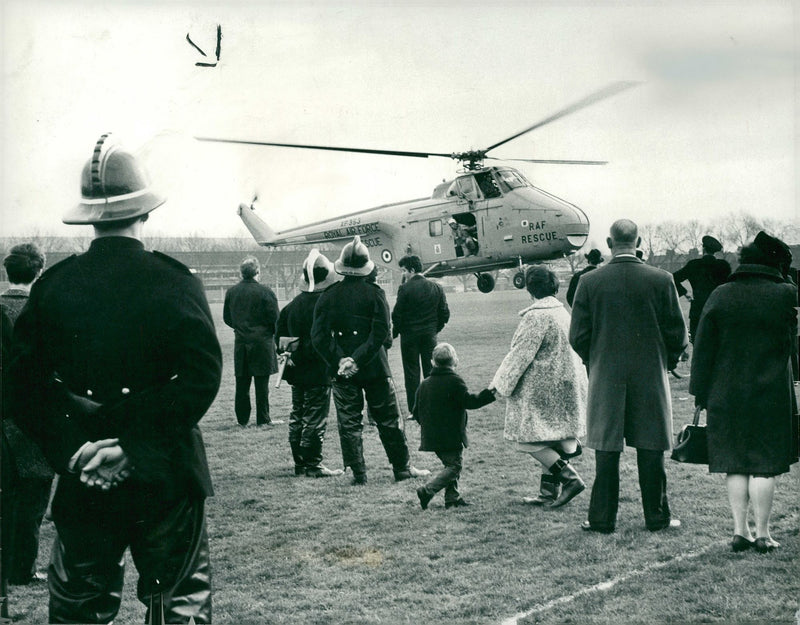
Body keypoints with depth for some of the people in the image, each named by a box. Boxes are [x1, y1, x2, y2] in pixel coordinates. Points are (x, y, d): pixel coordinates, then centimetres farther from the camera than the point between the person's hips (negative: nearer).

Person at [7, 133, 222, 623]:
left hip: (83, 482, 2)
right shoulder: (175, 282, -9)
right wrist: (134, 446, -16)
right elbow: (202, 377, -18)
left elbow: (23, 384, -7)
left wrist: (72, 449, -9)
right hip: (165, 477, -2)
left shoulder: (52, 285, -2)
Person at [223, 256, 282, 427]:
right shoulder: (265, 291, -12)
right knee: (261, 382, 2)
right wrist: (273, 332, 8)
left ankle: (242, 419, 12)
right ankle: (263, 419, 5)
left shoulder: (231, 292, 3)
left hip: (241, 342, 4)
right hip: (262, 341, -4)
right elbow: (274, 317, -11)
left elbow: (226, 318, 10)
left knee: (242, 382, 9)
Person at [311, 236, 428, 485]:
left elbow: (319, 336, -7)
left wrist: (339, 361, -10)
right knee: (388, 420, 9)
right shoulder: (375, 293, -6)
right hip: (374, 369, -1)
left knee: (349, 422, 8)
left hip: (342, 371, 1)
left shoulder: (328, 296, -1)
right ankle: (402, 468, 16)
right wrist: (359, 359, -16)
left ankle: (358, 473, 7)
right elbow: (381, 332, -15)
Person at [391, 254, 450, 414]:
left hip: (409, 335, -4)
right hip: (430, 335, 4)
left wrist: (395, 332, 3)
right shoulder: (436, 288, 3)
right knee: (430, 371, 10)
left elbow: (397, 314, -11)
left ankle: (414, 409, 3)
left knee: (412, 372, 3)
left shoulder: (405, 288, -12)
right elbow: (445, 314, 6)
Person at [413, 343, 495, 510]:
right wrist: (490, 393, -6)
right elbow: (469, 401, -14)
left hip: (431, 436, 7)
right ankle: (427, 490, -14)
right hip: (451, 437, -7)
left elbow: (417, 412, 12)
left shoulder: (424, 384, 8)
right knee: (454, 466, -2)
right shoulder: (454, 381, -12)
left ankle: (452, 498, 15)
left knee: (450, 465, 19)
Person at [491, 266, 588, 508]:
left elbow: (521, 354, -16)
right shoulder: (561, 311, 10)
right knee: (552, 440, 12)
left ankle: (571, 478, -10)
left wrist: (500, 383, -7)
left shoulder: (536, 316, -17)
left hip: (543, 388, -9)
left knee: (532, 437, -4)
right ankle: (549, 492, 16)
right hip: (564, 386, 9)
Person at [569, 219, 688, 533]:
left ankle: (602, 517, 10)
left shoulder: (589, 282, -5)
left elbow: (578, 337, -3)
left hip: (605, 378, 0)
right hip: (651, 377, 0)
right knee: (651, 449, 7)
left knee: (606, 449, 6)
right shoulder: (661, 280, -5)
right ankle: (657, 516, 14)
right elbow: (678, 334, -2)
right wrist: (668, 360, 17)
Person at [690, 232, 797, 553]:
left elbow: (703, 348, 0)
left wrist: (701, 393, 5)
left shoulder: (720, 296, -1)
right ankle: (762, 534, 8)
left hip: (726, 395, 2)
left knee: (734, 465, 9)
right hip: (772, 394, -1)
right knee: (765, 465, 4)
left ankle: (740, 531, 11)